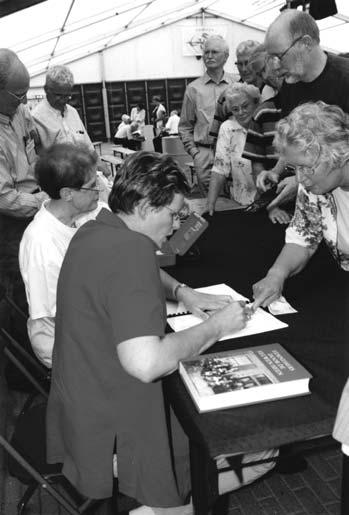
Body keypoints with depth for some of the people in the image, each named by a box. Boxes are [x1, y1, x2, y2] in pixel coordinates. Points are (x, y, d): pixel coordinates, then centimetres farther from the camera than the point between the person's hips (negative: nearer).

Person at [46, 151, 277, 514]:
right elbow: (145, 363, -39)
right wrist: (216, 326, -25)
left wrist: (181, 292, 4)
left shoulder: (94, 232, 1)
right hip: (111, 427, -9)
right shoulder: (131, 250, -29)